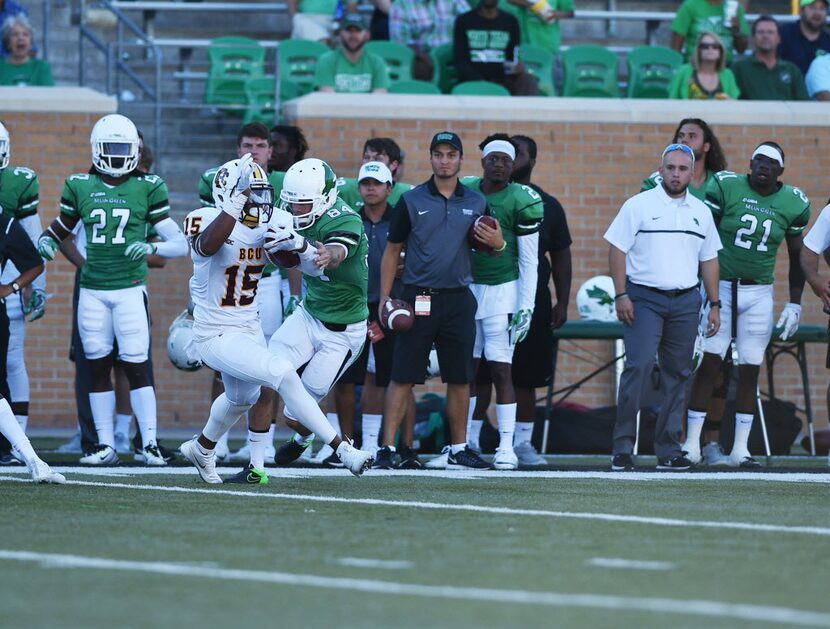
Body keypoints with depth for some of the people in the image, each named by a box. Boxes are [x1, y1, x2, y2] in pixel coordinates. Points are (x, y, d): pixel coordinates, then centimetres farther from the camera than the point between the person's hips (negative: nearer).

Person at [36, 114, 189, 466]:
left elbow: (180, 244, -1)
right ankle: (104, 445, 12)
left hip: (130, 289, -3)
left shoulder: (147, 188, 0)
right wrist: (45, 242, -4)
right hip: (92, 290, 3)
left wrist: (151, 247, -20)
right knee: (98, 366, 5)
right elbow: (60, 228, 19)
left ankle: (150, 443, -3)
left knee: (135, 365, -7)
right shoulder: (79, 186, 6)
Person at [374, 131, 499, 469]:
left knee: (460, 378, 6)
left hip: (458, 299, 3)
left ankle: (459, 448, 15)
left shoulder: (476, 204, 9)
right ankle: (387, 446, -4)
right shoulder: (412, 201, 1)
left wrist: (498, 243, -7)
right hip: (418, 298, -3)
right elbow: (392, 251, 5)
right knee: (403, 376, -5)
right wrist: (385, 299, -1)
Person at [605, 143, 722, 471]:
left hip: (685, 301, 5)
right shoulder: (639, 205, -1)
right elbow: (617, 249, -3)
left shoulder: (701, 212, 13)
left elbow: (708, 260, 18)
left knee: (677, 373, 5)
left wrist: (714, 305, 13)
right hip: (644, 297, -5)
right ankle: (622, 447, -13)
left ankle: (668, 450, 10)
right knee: (638, 366, -15)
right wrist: (621, 295, -11)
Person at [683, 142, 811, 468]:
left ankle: (740, 449, 9)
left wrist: (795, 304, 8)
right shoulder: (726, 187, -5)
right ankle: (692, 444, -4)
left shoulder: (792, 203, 3)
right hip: (720, 287, -3)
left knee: (750, 370, 3)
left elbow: (797, 256, 13)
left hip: (759, 294, 3)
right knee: (709, 364, -8)